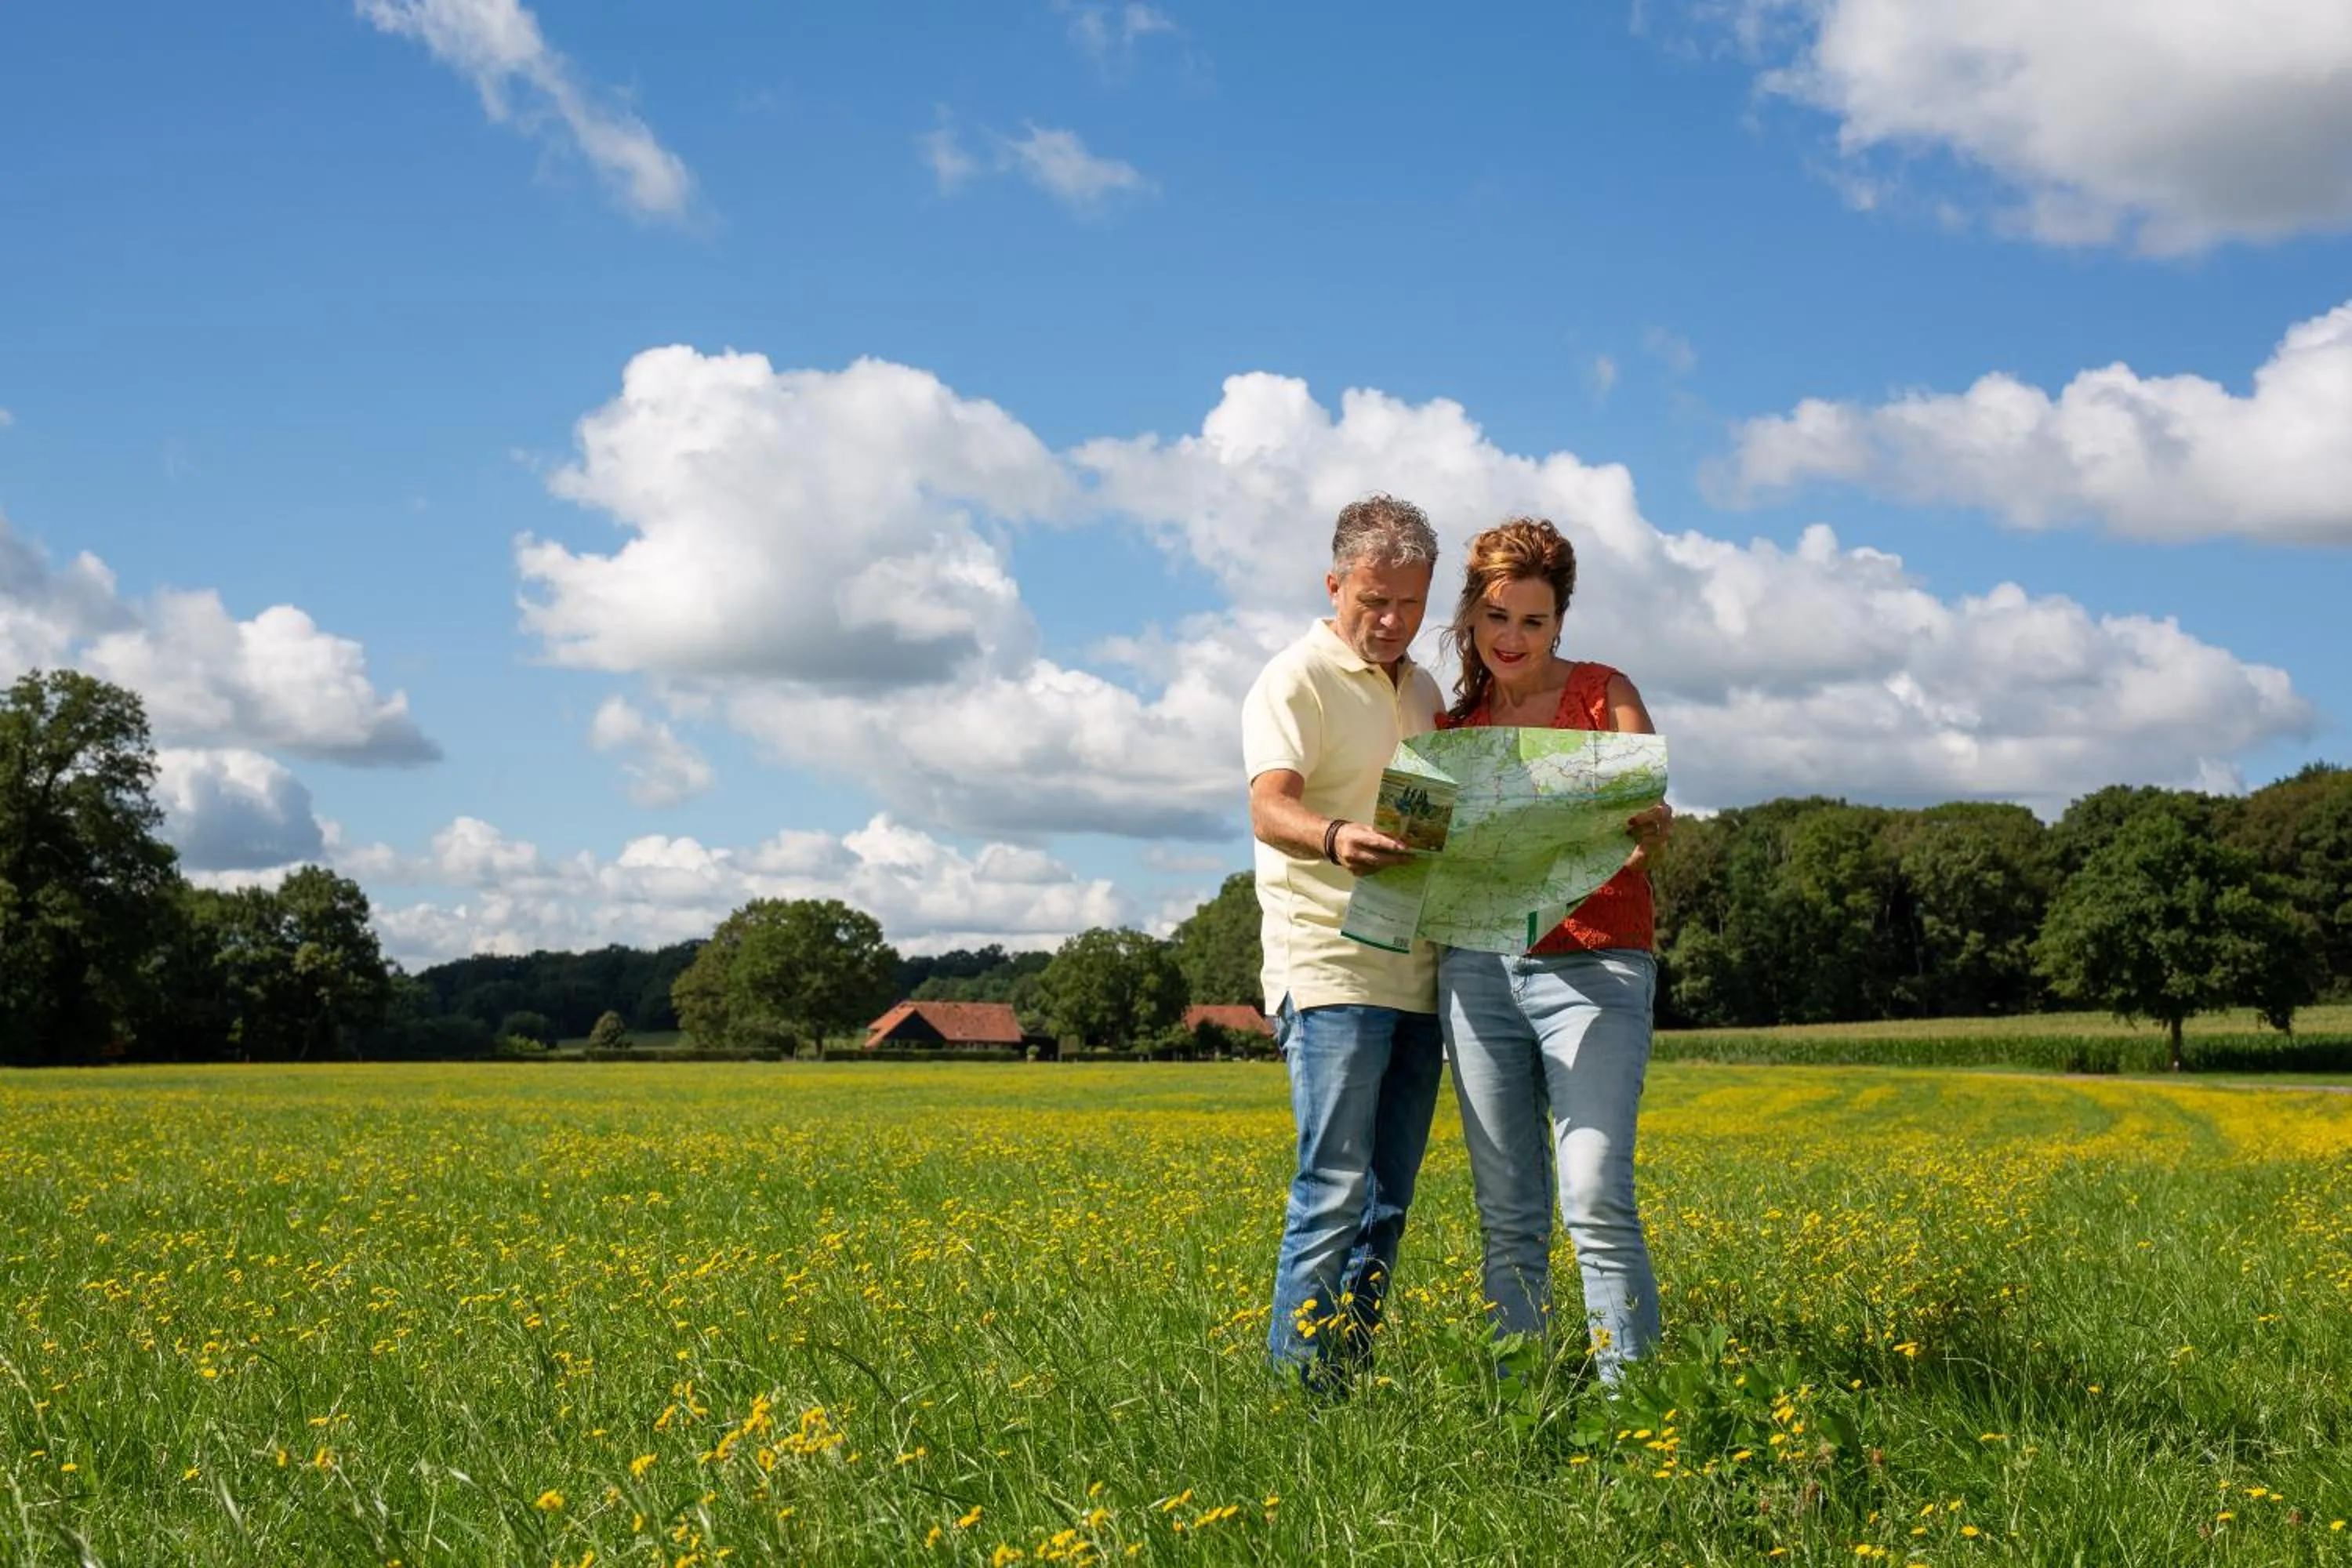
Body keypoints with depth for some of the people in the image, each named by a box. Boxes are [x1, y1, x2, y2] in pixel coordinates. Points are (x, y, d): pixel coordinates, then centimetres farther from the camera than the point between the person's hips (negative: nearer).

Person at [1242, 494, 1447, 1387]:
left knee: (1389, 1202, 8)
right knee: (1333, 1195, -11)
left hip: (1414, 975, 7)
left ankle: (1353, 1380, 13)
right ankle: (1296, 1385, -7)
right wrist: (1335, 837, -39)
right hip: (1331, 971, -7)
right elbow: (1269, 809, -18)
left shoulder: (1423, 691, 19)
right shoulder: (1297, 681, -4)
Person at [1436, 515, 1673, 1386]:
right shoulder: (1455, 722, 15)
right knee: (1507, 1213, 4)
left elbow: (1651, 818, -4)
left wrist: (1644, 825, -28)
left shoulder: (1605, 695, 5)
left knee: (1596, 1200, -14)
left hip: (1592, 965, -4)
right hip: (1479, 967, 4)